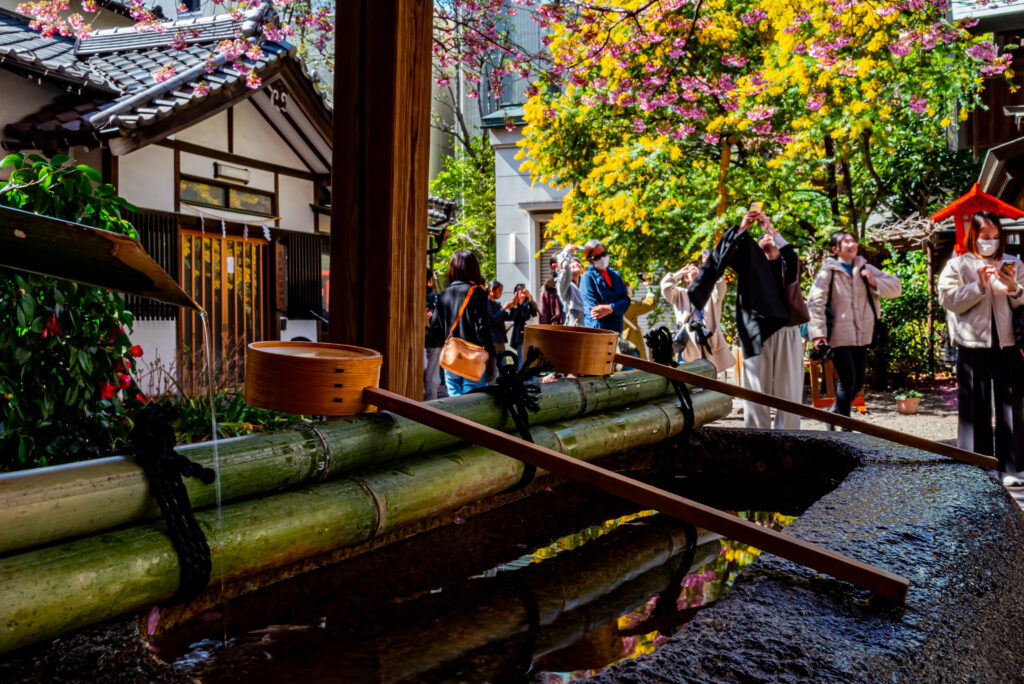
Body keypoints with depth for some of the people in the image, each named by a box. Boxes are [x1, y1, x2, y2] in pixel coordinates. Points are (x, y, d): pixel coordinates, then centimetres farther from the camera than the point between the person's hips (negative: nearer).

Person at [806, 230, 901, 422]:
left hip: (861, 335, 6)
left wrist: (875, 282, -6)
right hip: (839, 336, -6)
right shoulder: (829, 271, -4)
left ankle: (835, 414, 31)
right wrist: (818, 333, -20)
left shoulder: (866, 269, 12)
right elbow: (815, 302, -12)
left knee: (858, 381, 10)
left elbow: (896, 287, 13)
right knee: (847, 381, -7)